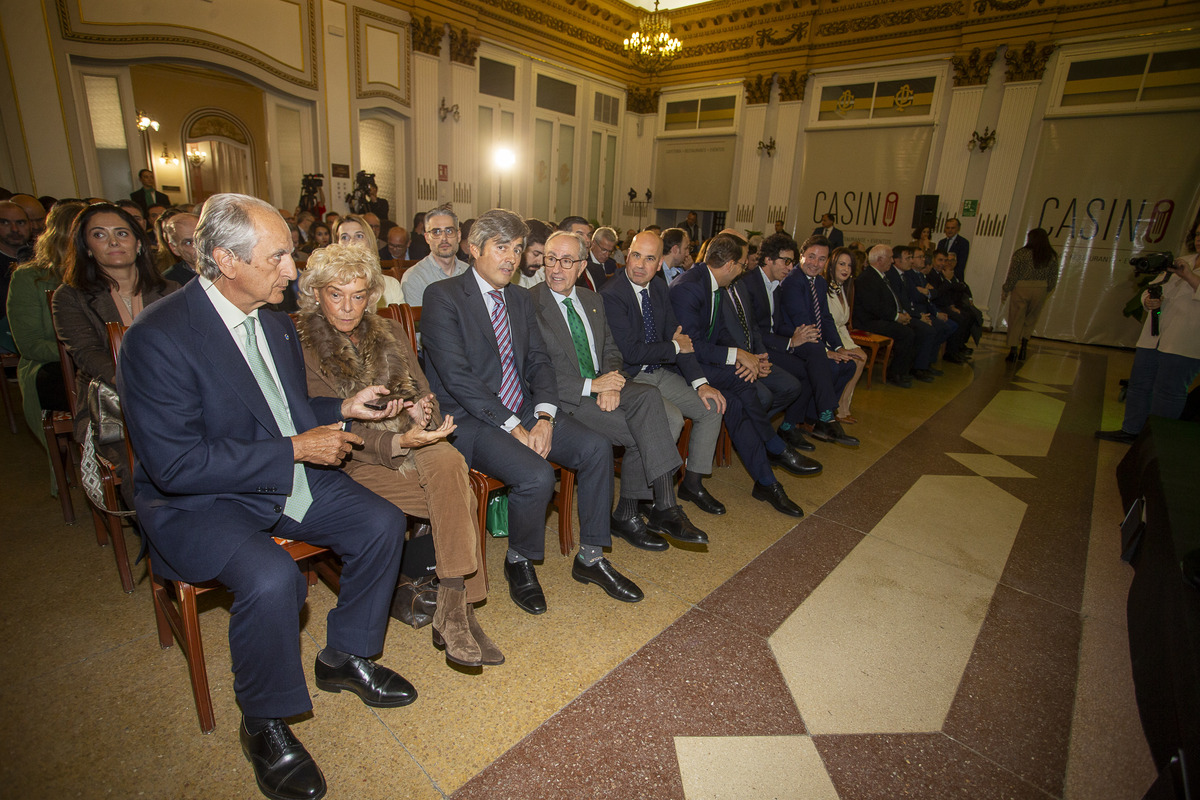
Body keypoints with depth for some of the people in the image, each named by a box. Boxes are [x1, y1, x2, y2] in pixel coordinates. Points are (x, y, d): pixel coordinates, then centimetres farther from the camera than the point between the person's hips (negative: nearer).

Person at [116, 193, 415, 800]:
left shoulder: (274, 321, 5)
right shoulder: (157, 338, -21)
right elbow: (176, 465, -25)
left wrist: (342, 408, 1)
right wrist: (296, 448, -24)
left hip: (288, 477, 7)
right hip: (197, 502, -7)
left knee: (383, 523, -7)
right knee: (272, 578, -32)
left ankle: (346, 656, 16)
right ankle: (264, 726, -1)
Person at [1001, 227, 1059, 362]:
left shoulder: (1020, 254, -8)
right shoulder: (1052, 256, 3)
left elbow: (1011, 276, -8)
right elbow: (1053, 279, 7)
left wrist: (1004, 292, 1)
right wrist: (1046, 293, 19)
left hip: (1021, 290, -3)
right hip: (1040, 291, 3)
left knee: (1016, 320, 4)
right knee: (1030, 320, 18)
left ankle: (1013, 351, 1)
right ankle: (1024, 346, 10)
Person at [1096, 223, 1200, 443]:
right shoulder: (1180, 261, 17)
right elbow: (1153, 287, 18)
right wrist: (1148, 300, -3)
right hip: (1153, 338, 7)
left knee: (1168, 392, -4)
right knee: (1140, 383, 11)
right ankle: (1130, 431, 21)